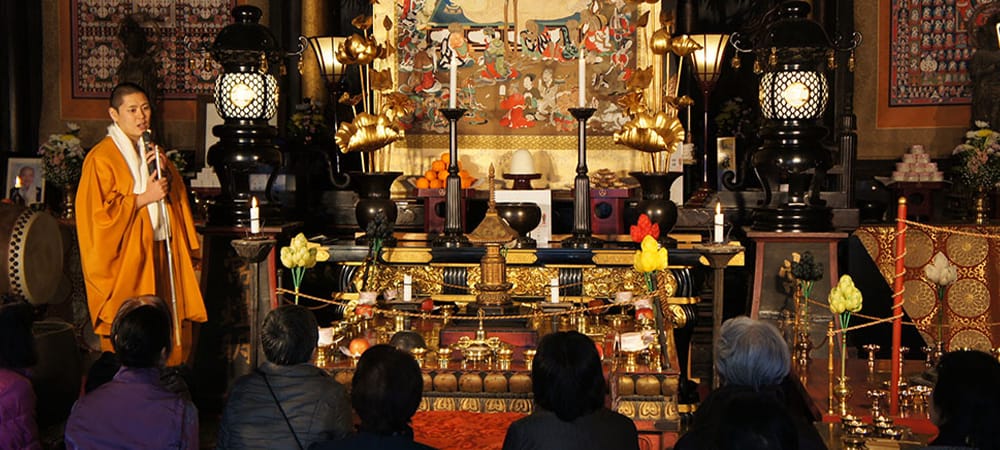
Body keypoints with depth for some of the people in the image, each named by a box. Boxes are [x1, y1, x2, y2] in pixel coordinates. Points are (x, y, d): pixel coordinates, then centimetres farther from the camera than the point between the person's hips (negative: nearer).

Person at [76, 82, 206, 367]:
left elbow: (176, 195, 17)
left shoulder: (152, 152, 15)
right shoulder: (102, 158, -7)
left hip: (160, 252, 6)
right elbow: (99, 213, -13)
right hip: (126, 259, -6)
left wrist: (166, 174, -2)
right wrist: (144, 197, -14)